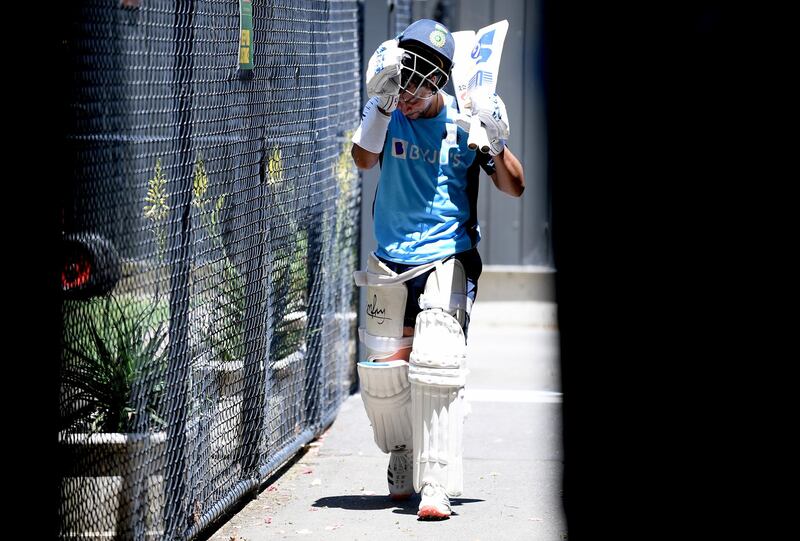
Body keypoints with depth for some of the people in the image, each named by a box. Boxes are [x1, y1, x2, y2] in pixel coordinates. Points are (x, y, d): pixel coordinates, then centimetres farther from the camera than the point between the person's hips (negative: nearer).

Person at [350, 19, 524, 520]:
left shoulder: (464, 121, -5)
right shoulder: (385, 112, -1)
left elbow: (515, 187, -3)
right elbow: (364, 158, -21)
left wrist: (496, 142, -21)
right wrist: (383, 102, -32)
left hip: (448, 258, -3)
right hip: (391, 262, 3)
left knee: (435, 363, -18)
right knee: (383, 370, 8)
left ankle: (437, 483, -19)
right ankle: (402, 461, 31)